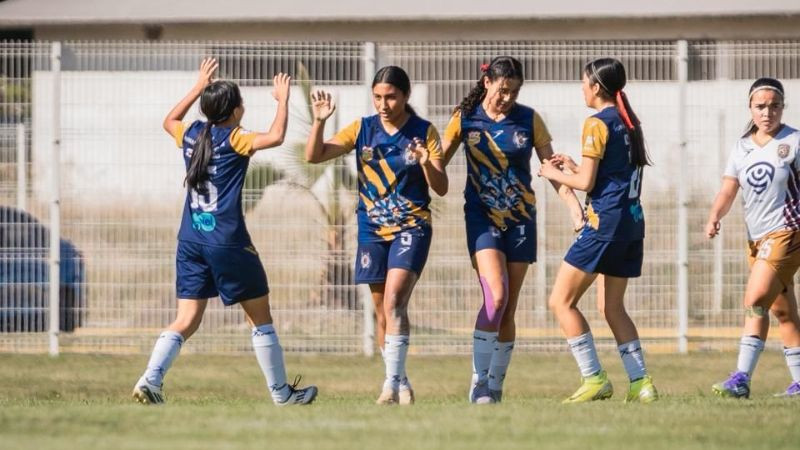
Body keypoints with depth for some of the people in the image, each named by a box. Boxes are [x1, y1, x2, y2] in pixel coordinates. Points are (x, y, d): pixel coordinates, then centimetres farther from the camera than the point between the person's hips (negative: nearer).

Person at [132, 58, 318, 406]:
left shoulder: (191, 135, 9)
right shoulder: (233, 140, -8)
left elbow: (169, 121, 32)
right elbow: (275, 137, -22)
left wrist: (199, 86, 34)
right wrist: (282, 100, -8)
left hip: (190, 242, 6)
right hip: (227, 243, -6)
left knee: (187, 320, 4)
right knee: (260, 317, 8)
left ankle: (150, 380, -16)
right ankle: (281, 393, 14)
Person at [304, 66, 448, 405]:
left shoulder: (424, 132, -3)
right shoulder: (363, 129, 3)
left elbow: (441, 189, -4)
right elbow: (314, 156, -2)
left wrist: (426, 163, -24)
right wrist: (319, 122, -18)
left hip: (412, 227, -3)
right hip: (372, 231, 4)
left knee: (394, 301, -21)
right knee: (382, 311, 7)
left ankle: (393, 381, -21)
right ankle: (400, 386, 18)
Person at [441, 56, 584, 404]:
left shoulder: (528, 119, 1)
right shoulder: (465, 118, -1)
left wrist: (575, 206, -4)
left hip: (520, 219, 2)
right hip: (482, 218, -2)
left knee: (508, 309, 3)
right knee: (496, 296, -20)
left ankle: (495, 386, 13)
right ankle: (479, 382, -13)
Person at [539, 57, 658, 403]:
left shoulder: (597, 124, -10)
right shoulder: (628, 122, 14)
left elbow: (586, 183, -12)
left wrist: (554, 174, 5)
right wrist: (573, 167, 21)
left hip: (605, 221, -9)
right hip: (632, 221, 9)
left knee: (561, 300, -3)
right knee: (612, 307, 16)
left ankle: (594, 379, -8)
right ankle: (640, 382, 9)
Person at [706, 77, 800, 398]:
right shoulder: (742, 148, 10)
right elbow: (728, 191, 6)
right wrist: (714, 218, -13)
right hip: (757, 238, 7)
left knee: (755, 299, -19)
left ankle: (742, 379, -22)